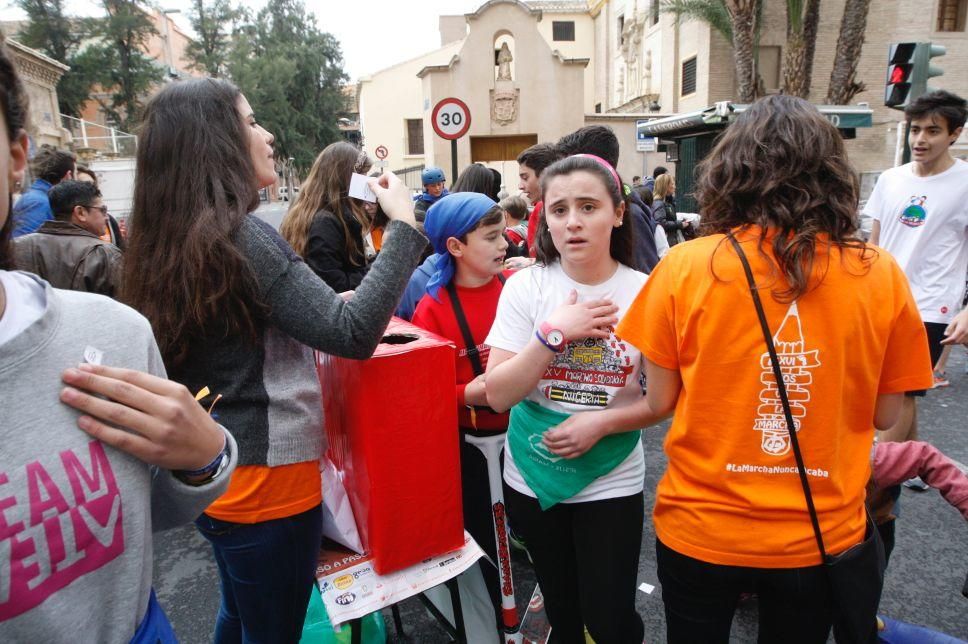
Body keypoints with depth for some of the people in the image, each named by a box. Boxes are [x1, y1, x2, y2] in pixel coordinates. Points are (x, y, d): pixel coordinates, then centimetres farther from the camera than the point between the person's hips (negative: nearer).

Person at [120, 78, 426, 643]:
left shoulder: (172, 238, 5)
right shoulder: (240, 234, -21)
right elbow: (353, 335, -25)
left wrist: (333, 303, 11)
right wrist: (403, 227, -19)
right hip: (268, 478, -8)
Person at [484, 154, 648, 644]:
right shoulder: (525, 286, -10)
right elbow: (498, 394, -14)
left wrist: (602, 422, -20)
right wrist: (553, 333, -24)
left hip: (611, 482, -1)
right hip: (532, 477, 1)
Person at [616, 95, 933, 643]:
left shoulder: (685, 266, -16)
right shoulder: (883, 275, -10)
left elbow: (659, 402, -8)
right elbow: (886, 415, 1)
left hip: (700, 530, -1)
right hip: (823, 535, 2)